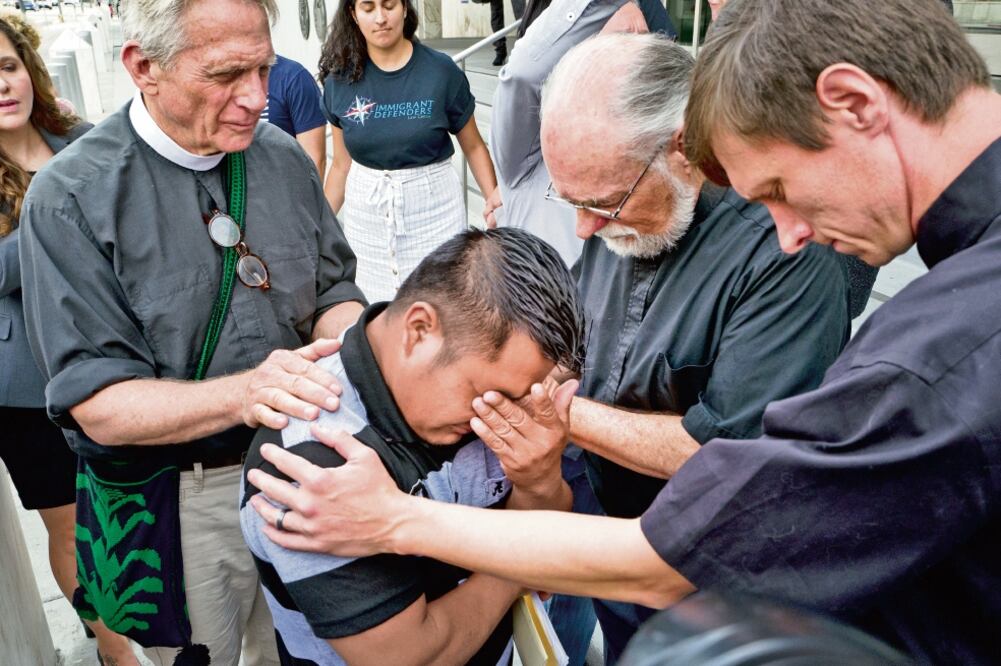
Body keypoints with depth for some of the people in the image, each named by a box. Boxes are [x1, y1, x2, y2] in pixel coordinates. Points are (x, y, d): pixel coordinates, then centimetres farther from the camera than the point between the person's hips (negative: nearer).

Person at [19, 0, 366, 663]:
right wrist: (246, 392, -37)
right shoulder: (71, 198, -18)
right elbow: (98, 404, -21)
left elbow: (334, 291, 3)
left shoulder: (284, 157, -4)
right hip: (173, 503, -4)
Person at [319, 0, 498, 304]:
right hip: (365, 214, 2)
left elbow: (473, 146, 2)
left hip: (433, 208, -2)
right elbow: (341, 163, 7)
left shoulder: (441, 71, -7)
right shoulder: (340, 78, -1)